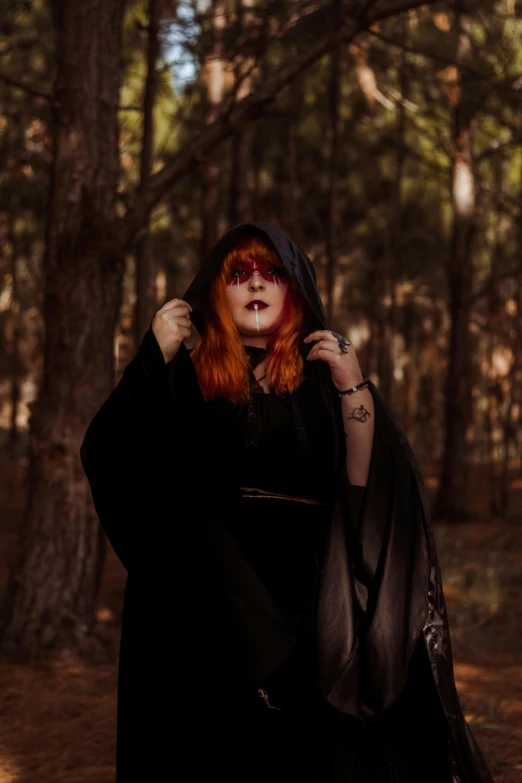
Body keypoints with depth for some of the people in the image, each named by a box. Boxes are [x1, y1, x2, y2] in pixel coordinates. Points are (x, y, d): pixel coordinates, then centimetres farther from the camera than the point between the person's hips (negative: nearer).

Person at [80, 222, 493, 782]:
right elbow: (107, 458, -9)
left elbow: (368, 483, -6)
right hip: (207, 615, 0)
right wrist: (153, 357, -15)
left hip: (308, 605, 1)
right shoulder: (184, 382, 7)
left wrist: (353, 388, -18)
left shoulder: (325, 377, 7)